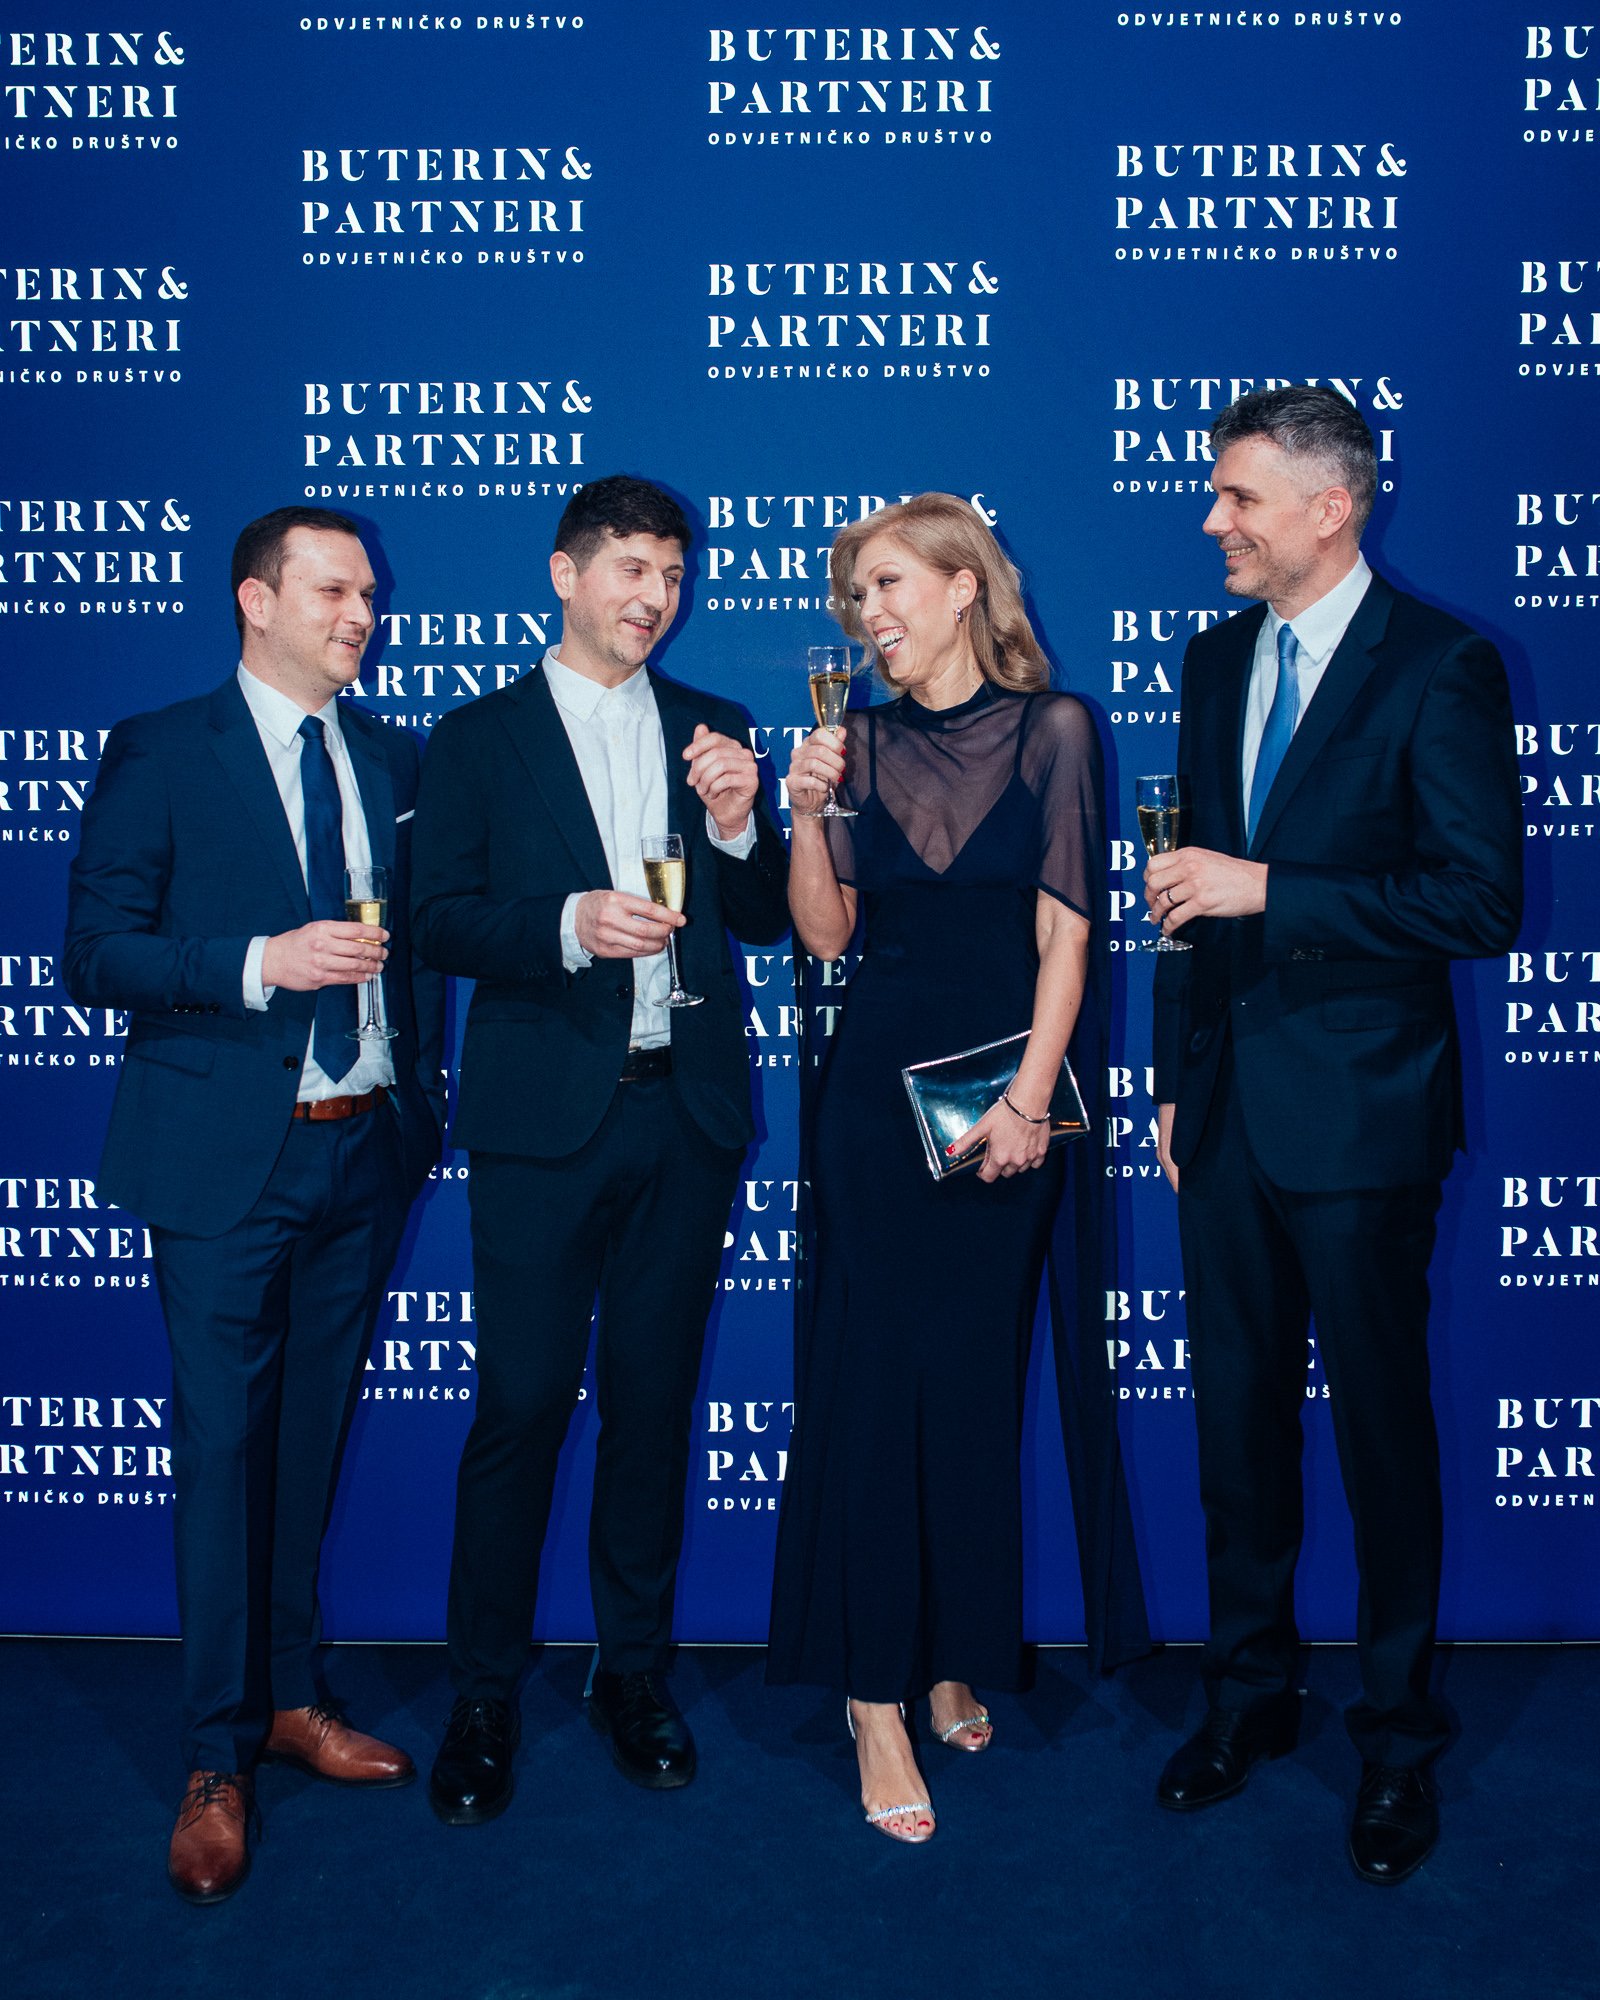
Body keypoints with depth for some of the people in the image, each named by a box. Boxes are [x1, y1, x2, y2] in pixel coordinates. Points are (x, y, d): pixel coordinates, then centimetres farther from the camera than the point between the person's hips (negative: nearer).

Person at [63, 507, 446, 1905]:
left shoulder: (394, 761, 11)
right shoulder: (159, 754, -2)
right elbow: (96, 953, -7)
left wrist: (428, 1090, 8)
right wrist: (260, 964, -19)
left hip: (366, 1153, 4)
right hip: (226, 1159, -4)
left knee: (314, 1438, 14)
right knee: (226, 1447, 0)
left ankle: (295, 1697, 30)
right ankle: (219, 1761, 15)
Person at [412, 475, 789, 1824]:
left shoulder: (710, 729, 13)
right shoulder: (478, 738, 5)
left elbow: (767, 919, 10)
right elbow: (444, 924, -3)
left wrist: (736, 825, -10)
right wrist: (570, 924, -20)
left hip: (687, 1113, 3)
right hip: (544, 1116, -3)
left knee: (655, 1398, 11)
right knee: (522, 1404, -1)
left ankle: (635, 1670, 27)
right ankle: (485, 1694, 17)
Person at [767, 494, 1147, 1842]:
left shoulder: (1052, 729, 2)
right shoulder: (863, 740, 8)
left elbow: (1064, 929, -3)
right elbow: (824, 935, 5)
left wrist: (1029, 1097, -11)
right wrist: (809, 815, -10)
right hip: (877, 1083, 2)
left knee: (976, 1378, 6)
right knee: (871, 1377, -1)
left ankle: (957, 1655, 24)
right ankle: (877, 1694, 7)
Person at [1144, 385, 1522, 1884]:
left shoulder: (1439, 667, -9)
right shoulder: (1216, 659, 11)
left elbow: (1481, 903, -15)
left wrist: (1267, 891, -21)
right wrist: (1176, 1075, 15)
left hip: (1359, 1114, -5)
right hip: (1226, 1104, 6)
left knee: (1382, 1425, 6)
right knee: (1237, 1412, 14)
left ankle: (1396, 1739, 24)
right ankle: (1250, 1691, 32)